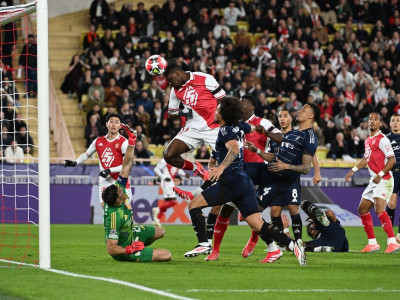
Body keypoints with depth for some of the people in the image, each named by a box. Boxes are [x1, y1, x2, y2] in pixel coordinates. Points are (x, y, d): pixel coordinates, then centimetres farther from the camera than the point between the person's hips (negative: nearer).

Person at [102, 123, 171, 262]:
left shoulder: (118, 189, -18)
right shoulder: (115, 216, -40)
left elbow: (127, 165, -14)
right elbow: (111, 249, -35)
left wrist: (132, 141, -19)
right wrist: (129, 250, -43)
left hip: (130, 233, 9)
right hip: (123, 249, -9)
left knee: (161, 232, 26)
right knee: (167, 255, -12)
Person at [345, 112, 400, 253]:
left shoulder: (382, 140, -11)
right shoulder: (368, 140, 16)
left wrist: (380, 175, -21)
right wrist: (353, 170, 26)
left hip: (384, 180, -10)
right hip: (374, 180, 10)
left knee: (379, 209, -24)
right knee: (362, 209, 11)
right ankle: (372, 243, 18)